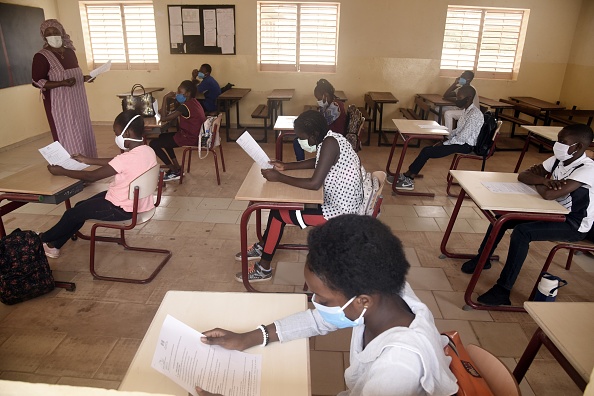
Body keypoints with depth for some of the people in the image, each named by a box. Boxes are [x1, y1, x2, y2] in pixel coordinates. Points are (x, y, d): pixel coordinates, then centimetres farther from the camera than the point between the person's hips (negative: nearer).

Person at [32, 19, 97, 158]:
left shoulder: (69, 51, 10)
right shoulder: (41, 56, -9)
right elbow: (37, 82, -13)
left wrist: (85, 78, 0)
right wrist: (62, 83, -25)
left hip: (77, 100, 7)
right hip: (60, 103, -6)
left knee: (83, 131, 10)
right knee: (67, 135, -5)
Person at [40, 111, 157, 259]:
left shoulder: (126, 159, -30)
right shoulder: (147, 151, -3)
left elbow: (91, 176, -20)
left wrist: (61, 171, -6)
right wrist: (87, 160, 19)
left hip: (122, 209, -8)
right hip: (137, 202, 8)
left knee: (72, 214, 11)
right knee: (81, 207, 20)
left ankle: (43, 239, 38)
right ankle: (53, 244, 33)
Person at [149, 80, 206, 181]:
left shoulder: (185, 106, -22)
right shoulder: (193, 102, 8)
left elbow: (164, 118, -21)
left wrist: (165, 99, -16)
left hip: (190, 139, -10)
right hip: (195, 135, 10)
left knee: (154, 144, -4)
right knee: (162, 137, 26)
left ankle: (175, 172, 5)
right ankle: (177, 167, 22)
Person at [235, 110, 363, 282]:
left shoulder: (329, 144, -26)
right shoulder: (331, 138, 2)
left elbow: (315, 183, -31)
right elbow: (316, 162, 19)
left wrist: (279, 177, -20)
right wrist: (285, 166, 8)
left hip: (339, 212, -9)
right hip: (341, 202, 9)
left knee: (278, 214, -4)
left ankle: (264, 269, 12)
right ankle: (262, 247, 30)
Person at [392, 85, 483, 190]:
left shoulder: (474, 115, -21)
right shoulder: (466, 110, 9)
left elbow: (462, 138, -23)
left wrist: (444, 144, -15)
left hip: (465, 145, -9)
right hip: (460, 140, 9)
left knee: (427, 151, -18)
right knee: (427, 150, -5)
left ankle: (408, 177, -9)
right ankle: (409, 177, -8)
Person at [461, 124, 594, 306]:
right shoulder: (558, 160, -1)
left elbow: (549, 194, -37)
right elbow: (522, 176, -4)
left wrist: (538, 182, -15)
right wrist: (542, 179, -25)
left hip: (574, 225, -8)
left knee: (522, 231, -29)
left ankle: (503, 290, -23)